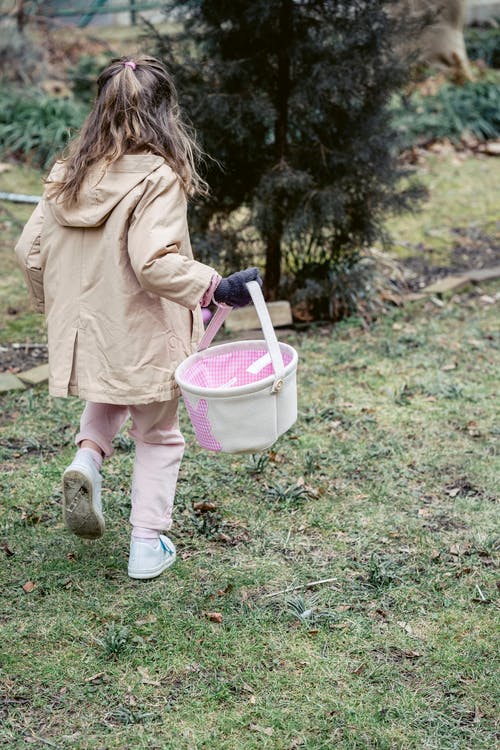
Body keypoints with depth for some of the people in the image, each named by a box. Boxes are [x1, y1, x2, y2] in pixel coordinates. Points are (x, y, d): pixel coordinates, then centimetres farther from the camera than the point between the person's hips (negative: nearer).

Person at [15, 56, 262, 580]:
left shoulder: (67, 176, 0)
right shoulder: (157, 178, -18)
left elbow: (29, 251, 4)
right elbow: (153, 262, -28)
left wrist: (52, 305, 19)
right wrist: (217, 287, -21)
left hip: (85, 331, 5)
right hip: (145, 335, -5)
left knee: (107, 399, 33)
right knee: (157, 437, 14)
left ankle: (87, 457, 5)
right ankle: (147, 546, 18)